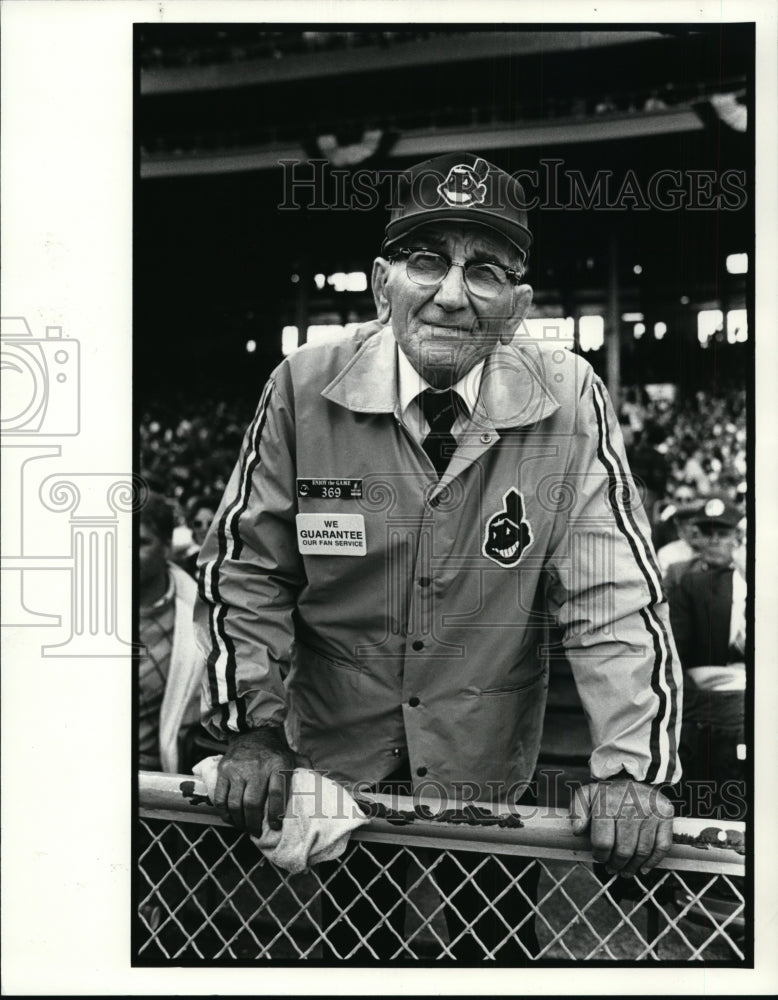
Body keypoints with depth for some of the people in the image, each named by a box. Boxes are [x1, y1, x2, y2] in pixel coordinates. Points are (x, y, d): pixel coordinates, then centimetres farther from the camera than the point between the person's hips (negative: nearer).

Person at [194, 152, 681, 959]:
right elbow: (244, 568, -6)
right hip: (334, 764, 1)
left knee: (498, 953, 17)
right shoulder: (303, 392, -14)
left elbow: (614, 598, -14)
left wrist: (631, 770, -23)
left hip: (492, 776, 0)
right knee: (353, 950, 21)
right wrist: (252, 725, -14)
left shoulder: (569, 402, -15)